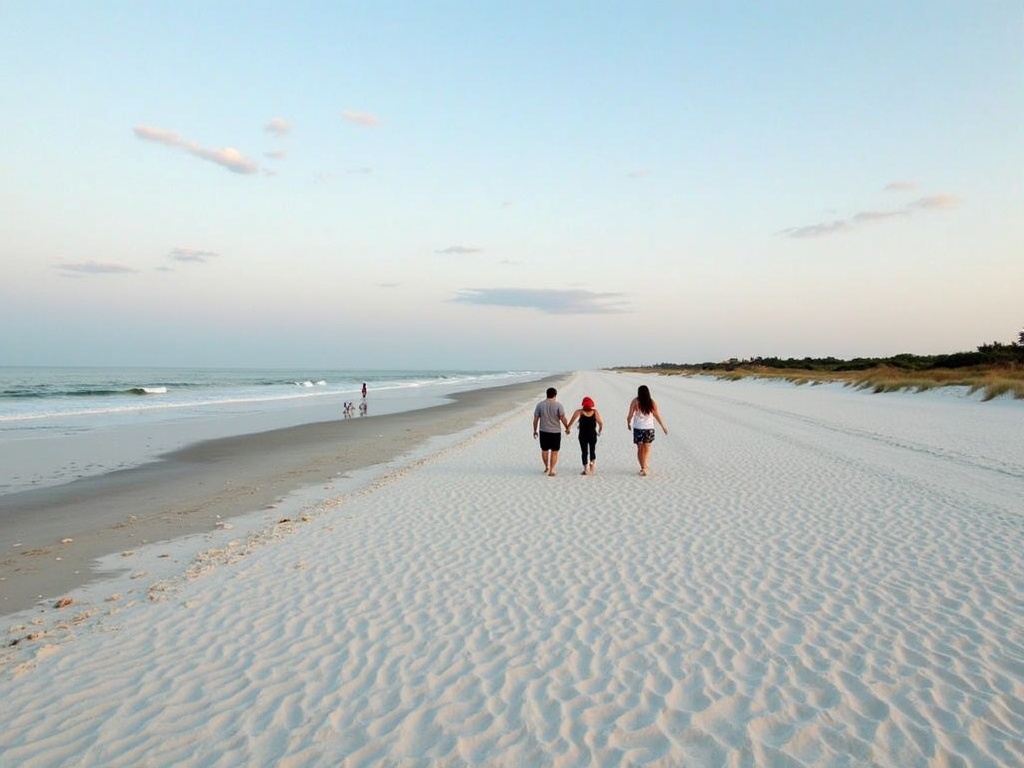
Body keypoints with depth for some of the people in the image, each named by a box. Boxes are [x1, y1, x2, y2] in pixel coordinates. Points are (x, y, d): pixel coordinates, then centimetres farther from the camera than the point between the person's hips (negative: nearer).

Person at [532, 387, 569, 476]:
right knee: (554, 452, 8)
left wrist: (535, 430, 11)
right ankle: (551, 471, 6)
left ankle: (546, 467, 33)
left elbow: (535, 419, 0)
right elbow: (563, 418, -11)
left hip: (543, 431, 2)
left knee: (544, 450, 21)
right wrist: (567, 428, 4)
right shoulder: (558, 405, -9)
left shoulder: (540, 405, -2)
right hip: (555, 432, -2)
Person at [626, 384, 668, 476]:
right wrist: (664, 427, 12)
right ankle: (645, 467, -2)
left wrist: (628, 423, 12)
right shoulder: (652, 403, -5)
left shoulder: (635, 402, -10)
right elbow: (658, 416, -1)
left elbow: (630, 415, -7)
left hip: (638, 428, -1)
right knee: (647, 448, 12)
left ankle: (643, 467, 11)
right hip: (649, 428, 1)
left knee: (640, 448, 11)